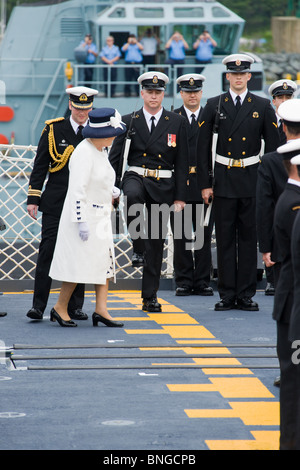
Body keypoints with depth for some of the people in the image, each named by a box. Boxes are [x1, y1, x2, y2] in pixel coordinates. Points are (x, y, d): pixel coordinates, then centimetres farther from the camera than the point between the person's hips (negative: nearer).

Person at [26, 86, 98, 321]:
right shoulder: (53, 130, 1)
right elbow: (40, 166, 3)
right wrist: (33, 198, -3)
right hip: (55, 202, -1)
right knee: (47, 252, -4)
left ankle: (75, 306, 11)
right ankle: (38, 305, -2)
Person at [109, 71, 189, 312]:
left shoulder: (177, 123, 5)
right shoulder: (129, 122, 6)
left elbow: (182, 163, 5)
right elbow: (114, 157, 4)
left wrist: (180, 197, -1)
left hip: (163, 186, 1)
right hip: (136, 177, -1)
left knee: (157, 241, 2)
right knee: (132, 195, -39)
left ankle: (150, 296, 10)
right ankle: (139, 246, -20)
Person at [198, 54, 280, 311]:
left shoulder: (263, 106, 3)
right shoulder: (214, 106, 3)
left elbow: (273, 146, 4)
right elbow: (203, 147, 4)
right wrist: (205, 184, -1)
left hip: (252, 180, 0)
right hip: (224, 179, 0)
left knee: (249, 237, 3)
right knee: (225, 238, 2)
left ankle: (246, 295, 8)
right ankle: (227, 294, 7)